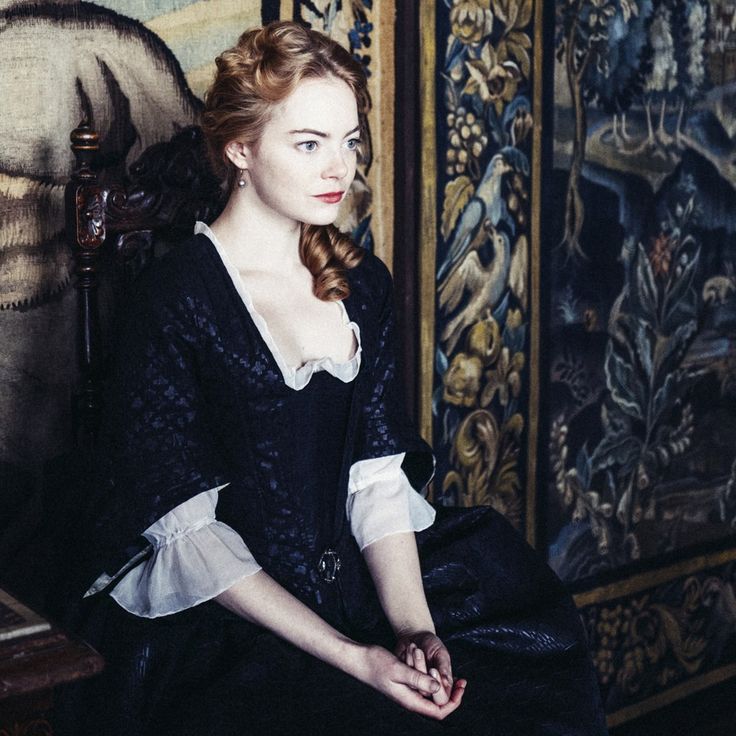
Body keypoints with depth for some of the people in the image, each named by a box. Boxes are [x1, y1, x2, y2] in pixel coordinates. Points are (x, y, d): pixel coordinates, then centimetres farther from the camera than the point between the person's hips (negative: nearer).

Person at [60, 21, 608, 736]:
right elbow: (184, 528, -13)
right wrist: (353, 657, -19)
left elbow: (378, 476, 4)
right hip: (208, 618, -5)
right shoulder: (176, 299, -11)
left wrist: (412, 626, -12)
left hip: (356, 581, 5)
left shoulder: (361, 284, 8)